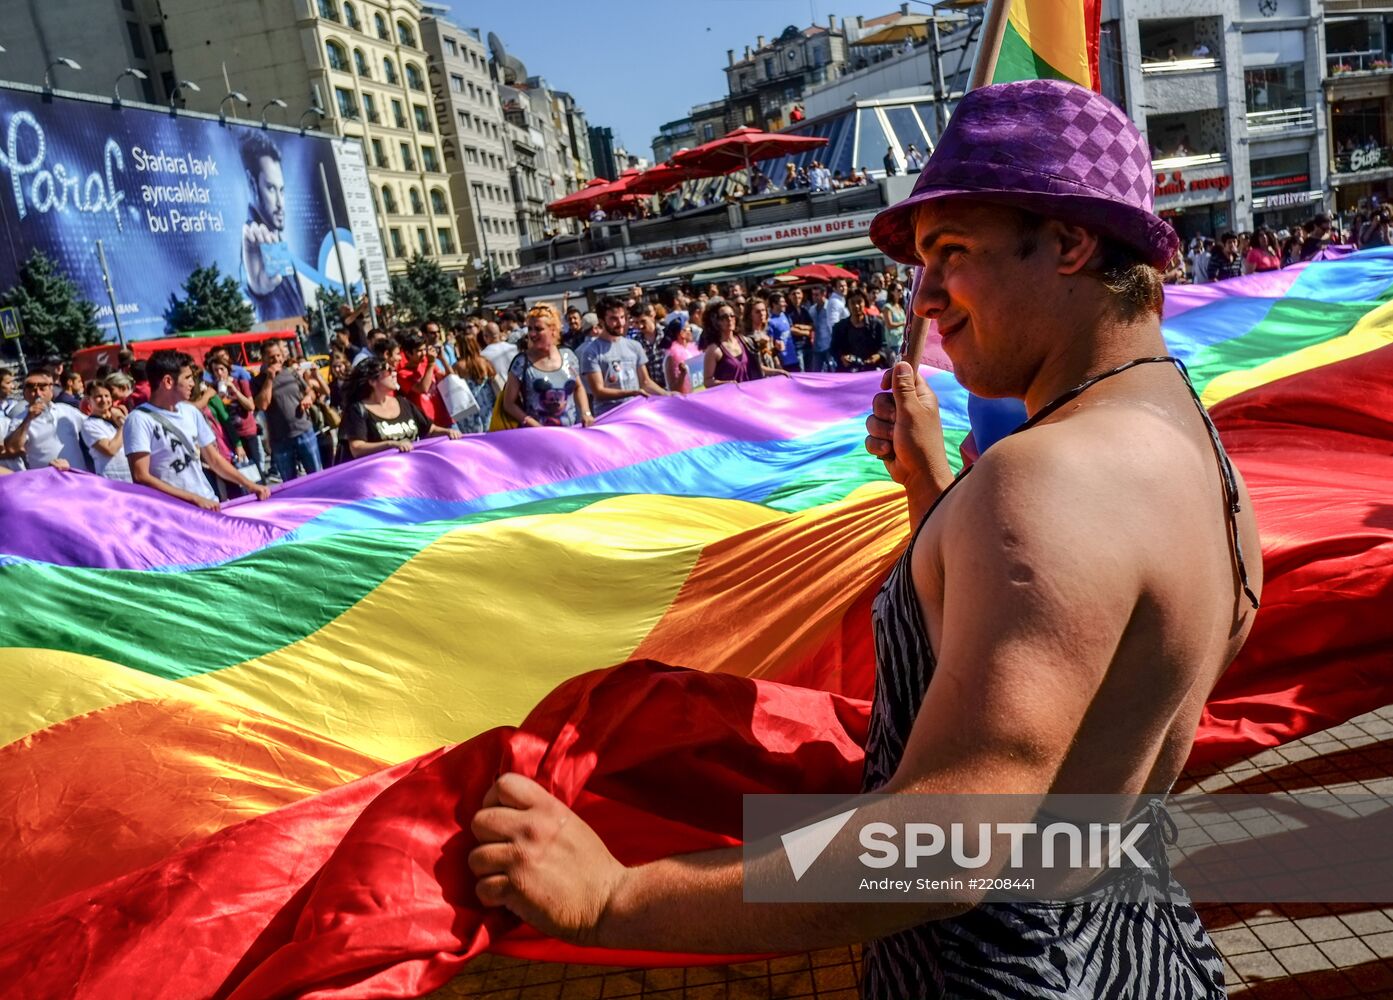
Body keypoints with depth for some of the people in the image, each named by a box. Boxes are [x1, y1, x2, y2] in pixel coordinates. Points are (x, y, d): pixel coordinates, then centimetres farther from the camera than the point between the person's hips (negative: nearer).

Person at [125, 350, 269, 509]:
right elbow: (141, 477, -12)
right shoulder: (139, 420, -7)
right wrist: (194, 498, -16)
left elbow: (214, 459, 17)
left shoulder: (191, 412, 12)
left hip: (209, 503, 6)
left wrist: (249, 485, 6)